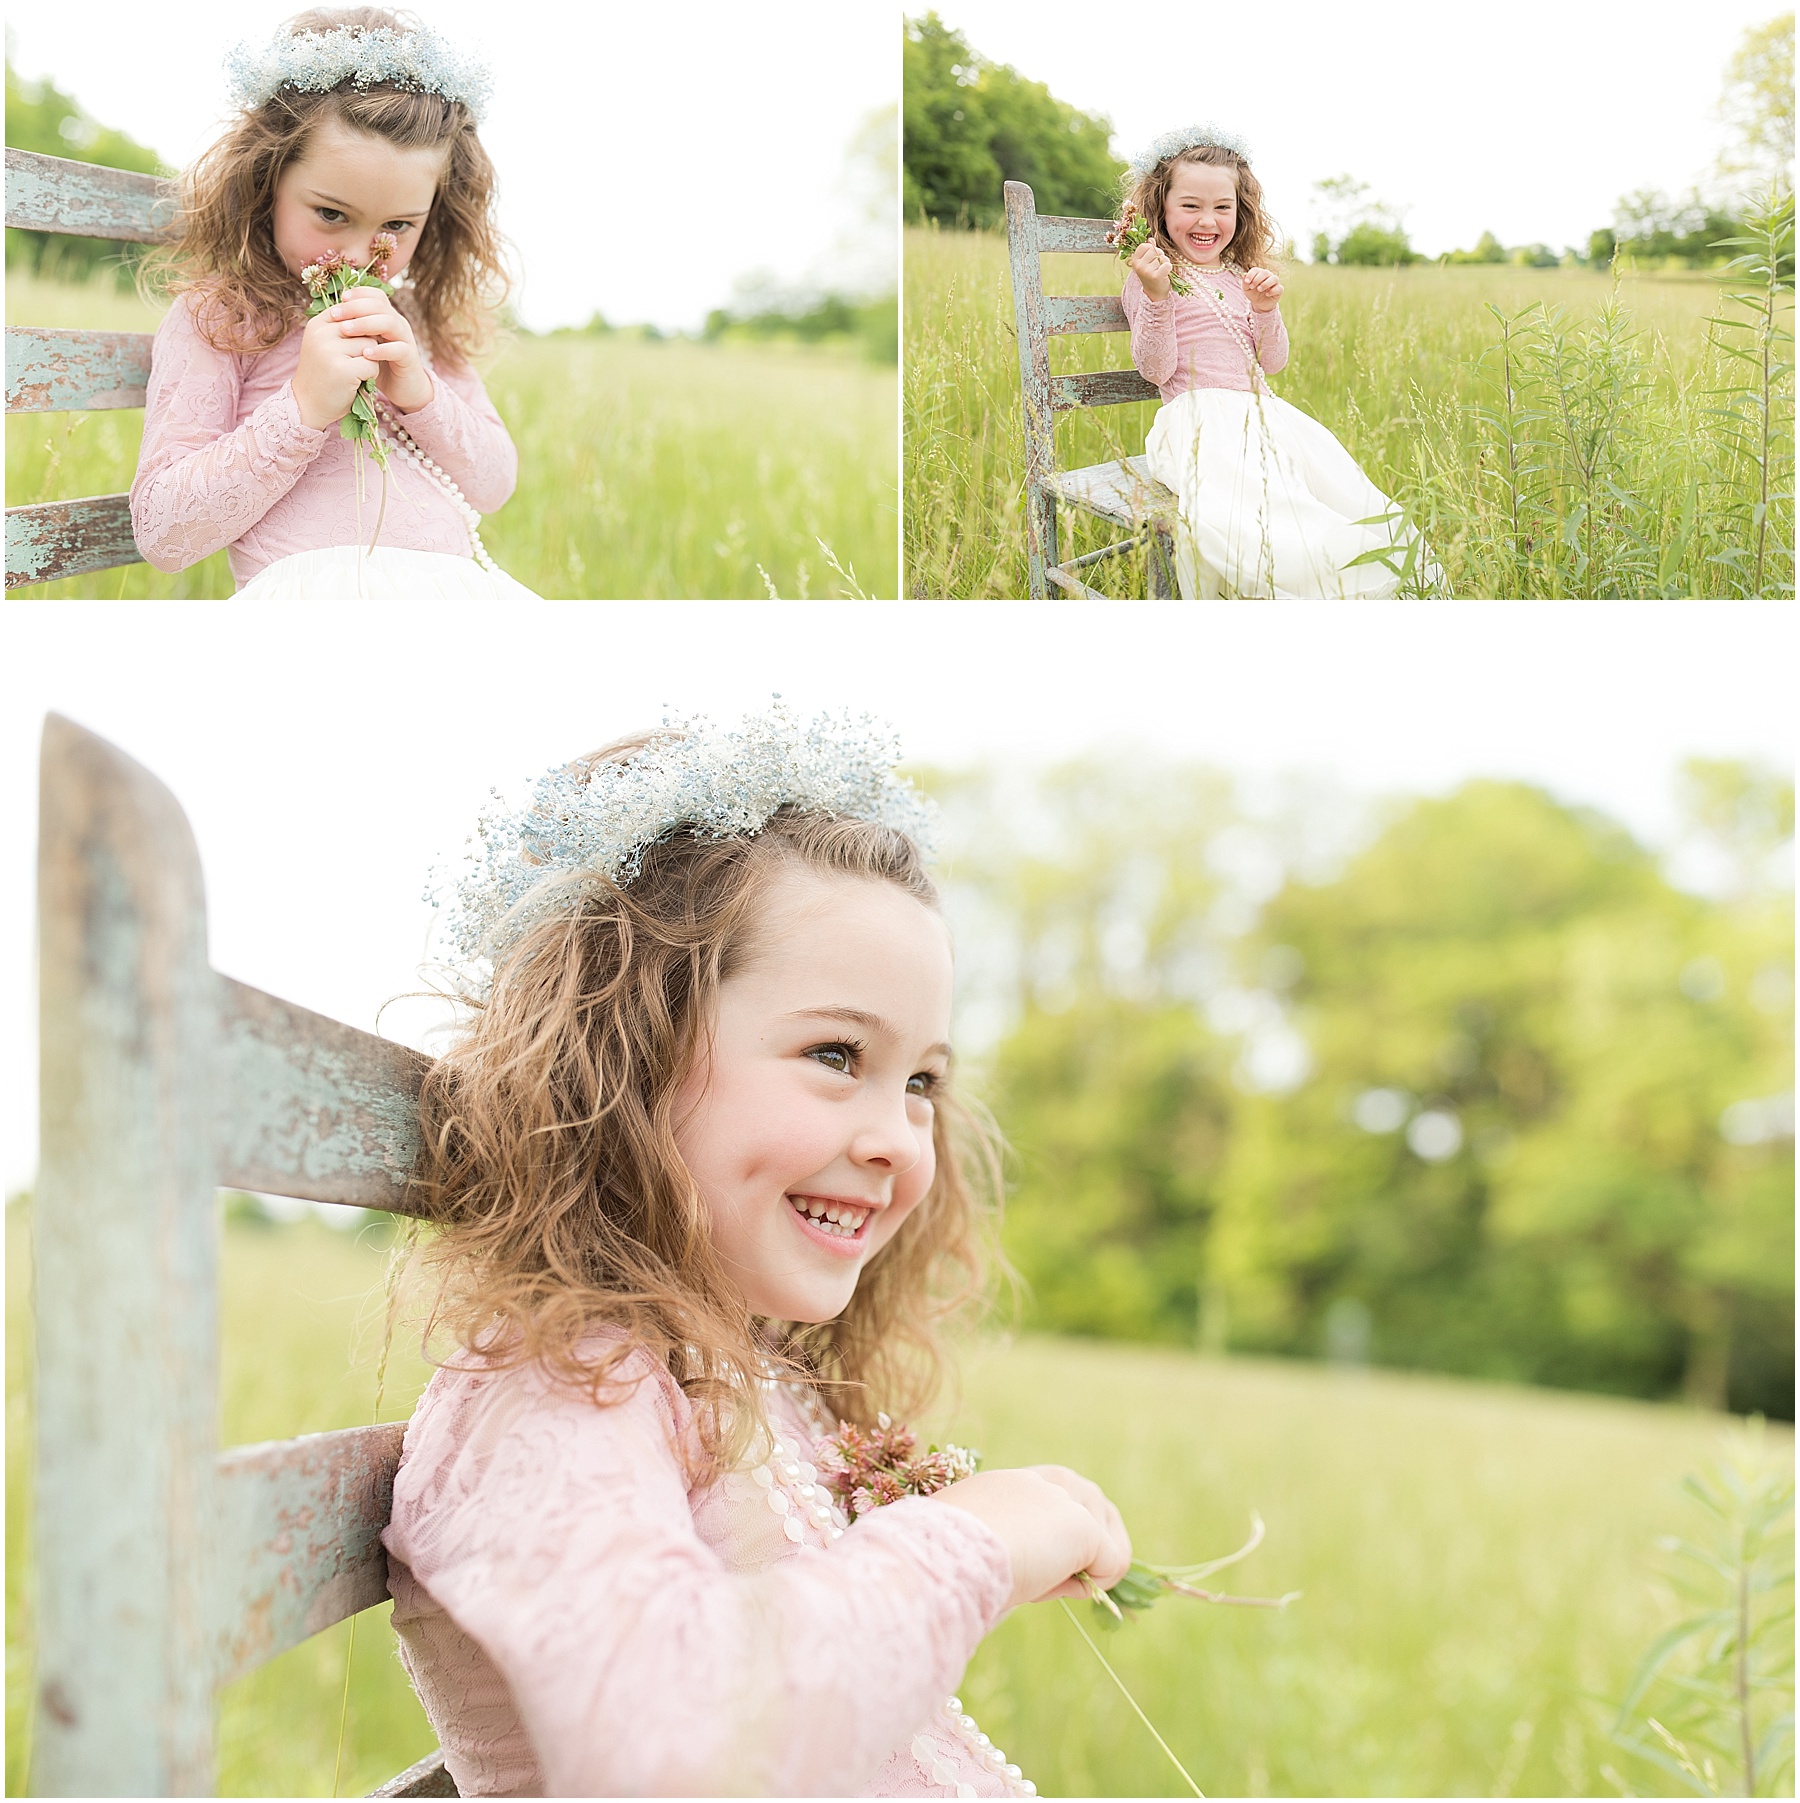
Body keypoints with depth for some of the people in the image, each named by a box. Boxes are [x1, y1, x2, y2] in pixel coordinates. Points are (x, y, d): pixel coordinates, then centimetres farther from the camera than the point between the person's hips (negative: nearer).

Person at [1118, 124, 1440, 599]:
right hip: (1197, 417, -6)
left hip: (1259, 413, 6)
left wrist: (1266, 310, 0)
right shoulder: (1151, 278, 4)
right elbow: (1155, 369, -6)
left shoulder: (1243, 278, 21)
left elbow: (1273, 362, 18)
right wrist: (1156, 296, -19)